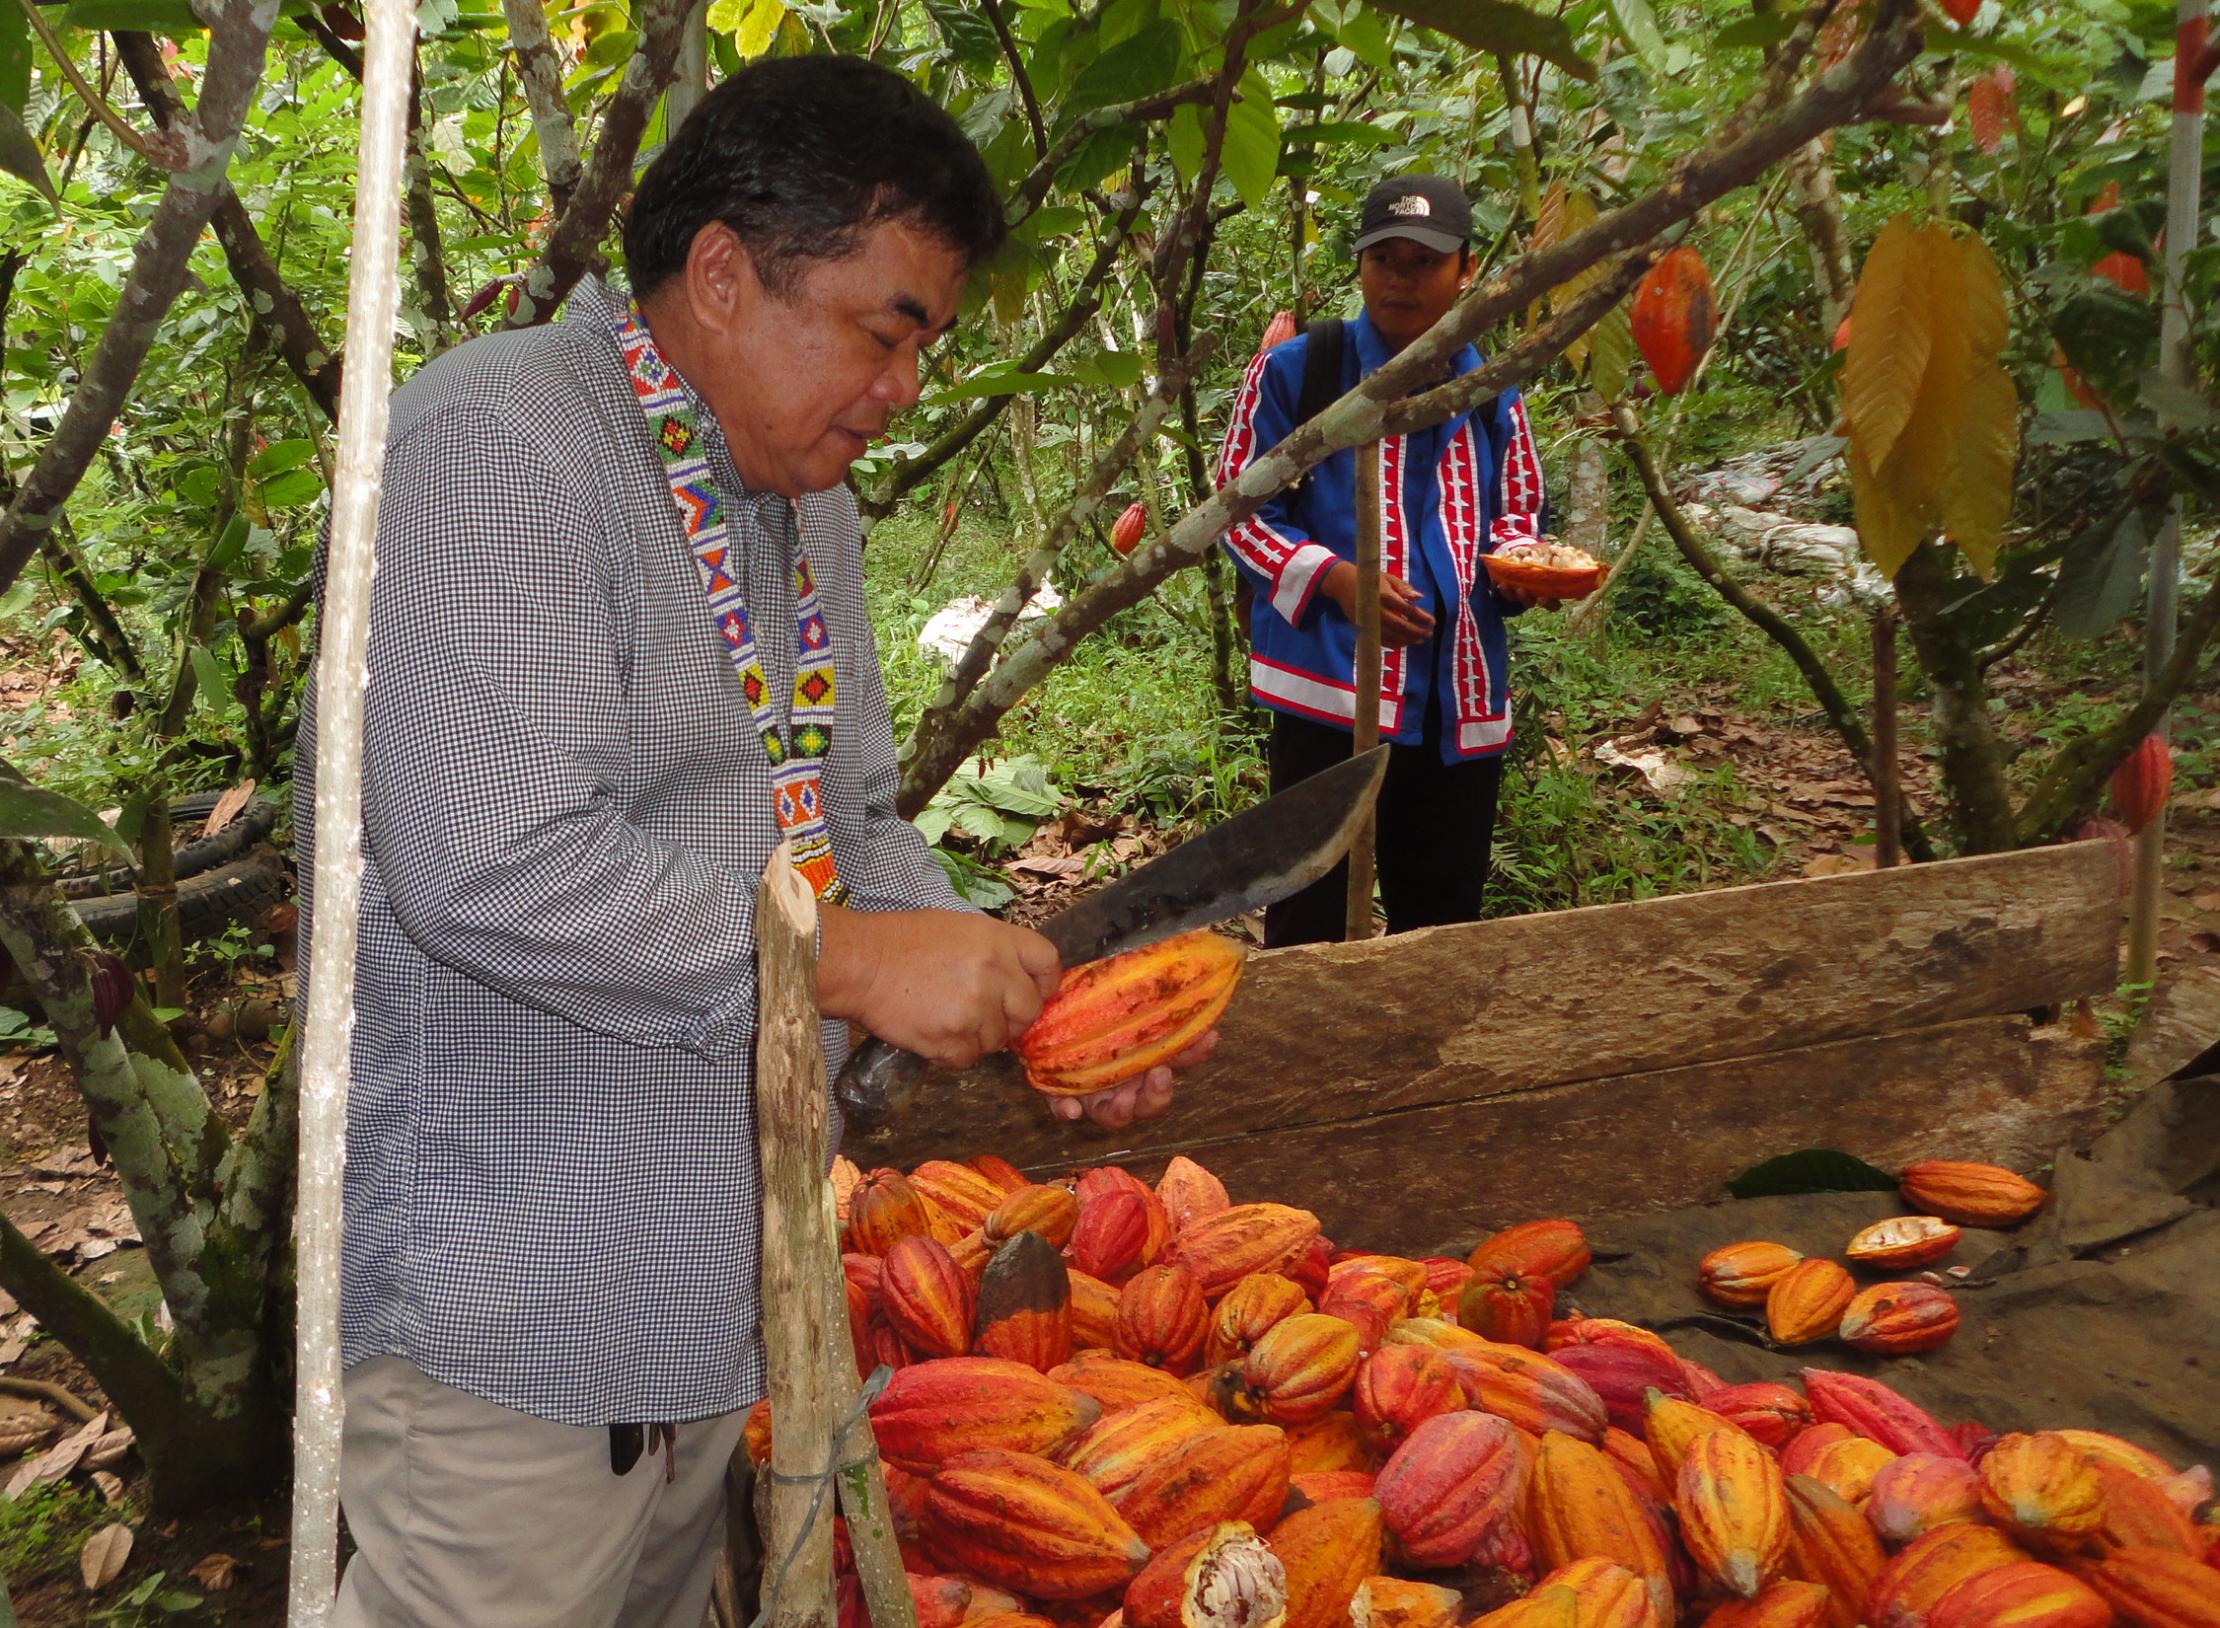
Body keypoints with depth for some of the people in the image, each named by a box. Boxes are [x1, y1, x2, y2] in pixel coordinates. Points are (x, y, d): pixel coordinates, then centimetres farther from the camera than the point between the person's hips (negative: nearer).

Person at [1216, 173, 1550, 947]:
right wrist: (1335, 578, -18)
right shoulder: (1294, 371, -2)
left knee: (1443, 919, 14)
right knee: (1311, 925, 1)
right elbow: (1241, 510, -1)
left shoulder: (1493, 396, 12)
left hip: (1464, 701, 5)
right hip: (1334, 690, -4)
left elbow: (1516, 519, 20)